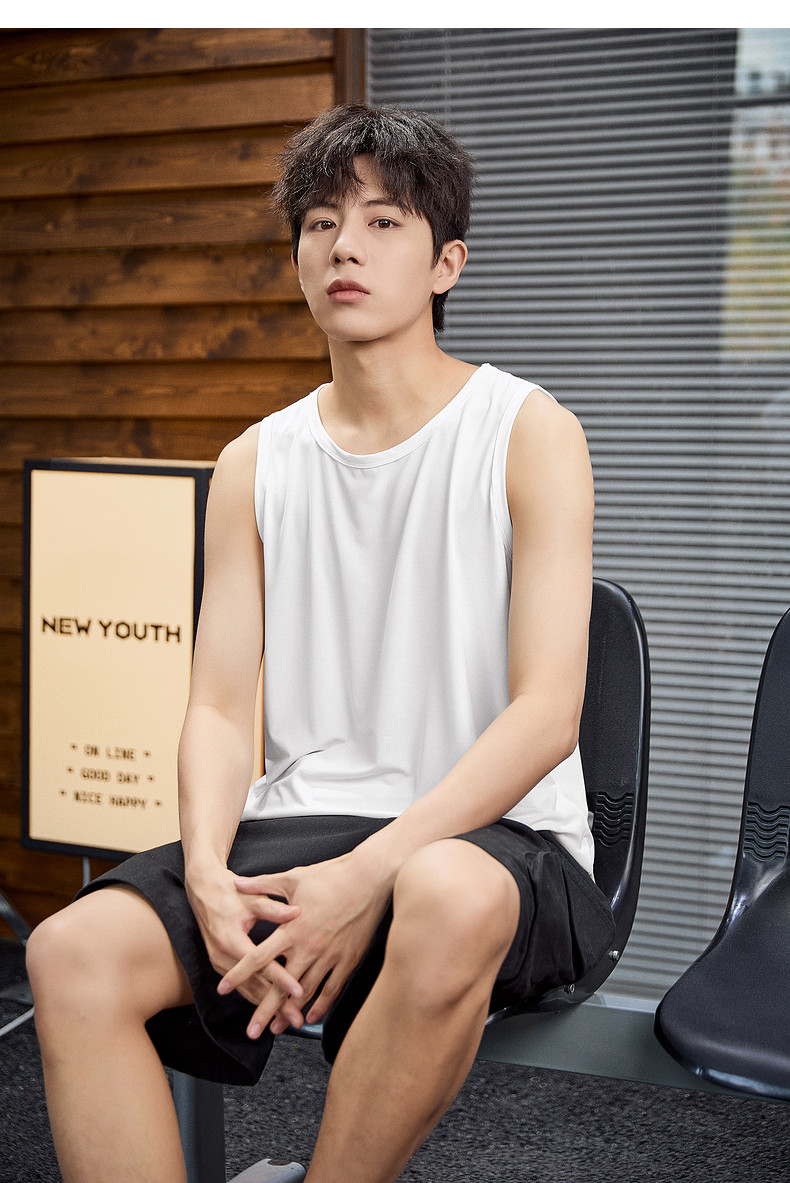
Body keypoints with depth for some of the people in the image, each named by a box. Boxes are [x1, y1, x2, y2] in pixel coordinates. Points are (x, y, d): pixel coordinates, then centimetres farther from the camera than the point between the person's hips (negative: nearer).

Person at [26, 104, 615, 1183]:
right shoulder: (256, 465, 11)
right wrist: (209, 879, -14)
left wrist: (370, 874, -21)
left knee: (448, 898, -38)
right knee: (74, 952, -22)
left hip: (495, 834, -3)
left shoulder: (528, 434, -1)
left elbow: (547, 711, -10)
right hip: (299, 830, 3)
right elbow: (219, 707, 6)